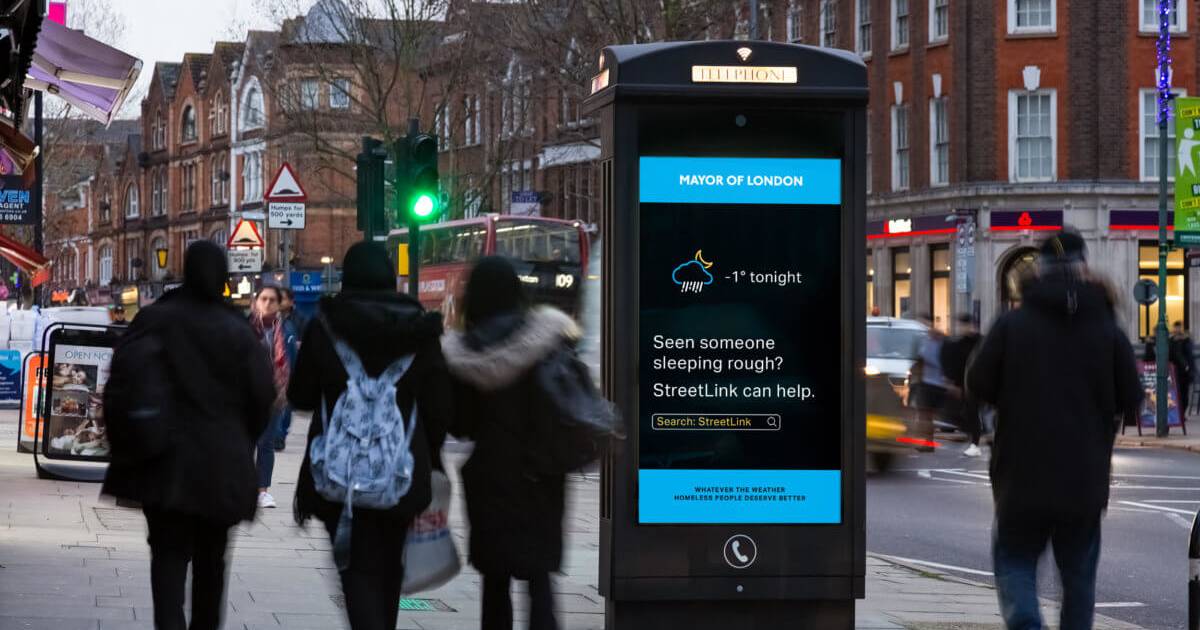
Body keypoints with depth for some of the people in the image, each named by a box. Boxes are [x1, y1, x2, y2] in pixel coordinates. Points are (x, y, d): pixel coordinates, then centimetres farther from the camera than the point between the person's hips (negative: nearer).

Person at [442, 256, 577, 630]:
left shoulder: (460, 353, -4)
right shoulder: (546, 335, -8)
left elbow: (458, 424, 0)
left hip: (489, 474, 1)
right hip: (539, 473, -1)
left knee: (495, 576, 13)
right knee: (539, 575, 2)